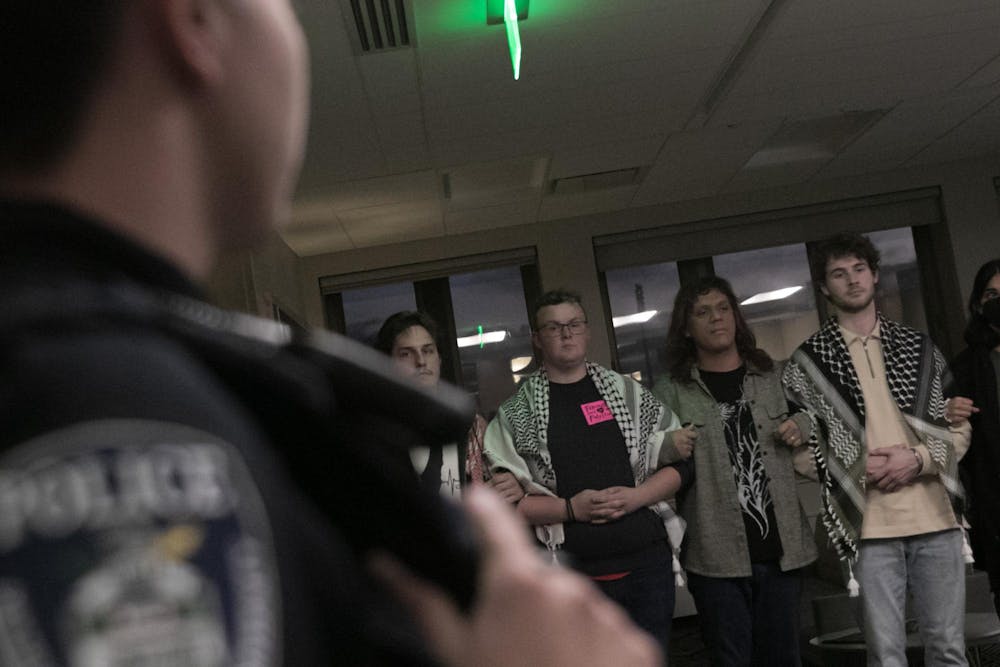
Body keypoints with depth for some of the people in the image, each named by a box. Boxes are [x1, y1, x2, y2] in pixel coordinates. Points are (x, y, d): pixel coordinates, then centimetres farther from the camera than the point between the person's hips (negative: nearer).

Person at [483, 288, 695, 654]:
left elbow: (677, 462, 8)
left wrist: (634, 497, -10)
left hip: (647, 561, 2)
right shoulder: (515, 413, 1)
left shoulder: (628, 391, 8)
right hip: (572, 576, -2)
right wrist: (570, 508, -15)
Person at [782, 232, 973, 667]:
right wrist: (857, 467, -10)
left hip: (937, 517, 3)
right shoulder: (808, 360, 4)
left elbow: (959, 428, 11)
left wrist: (918, 459, -8)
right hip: (870, 525, -2)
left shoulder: (919, 347, 13)